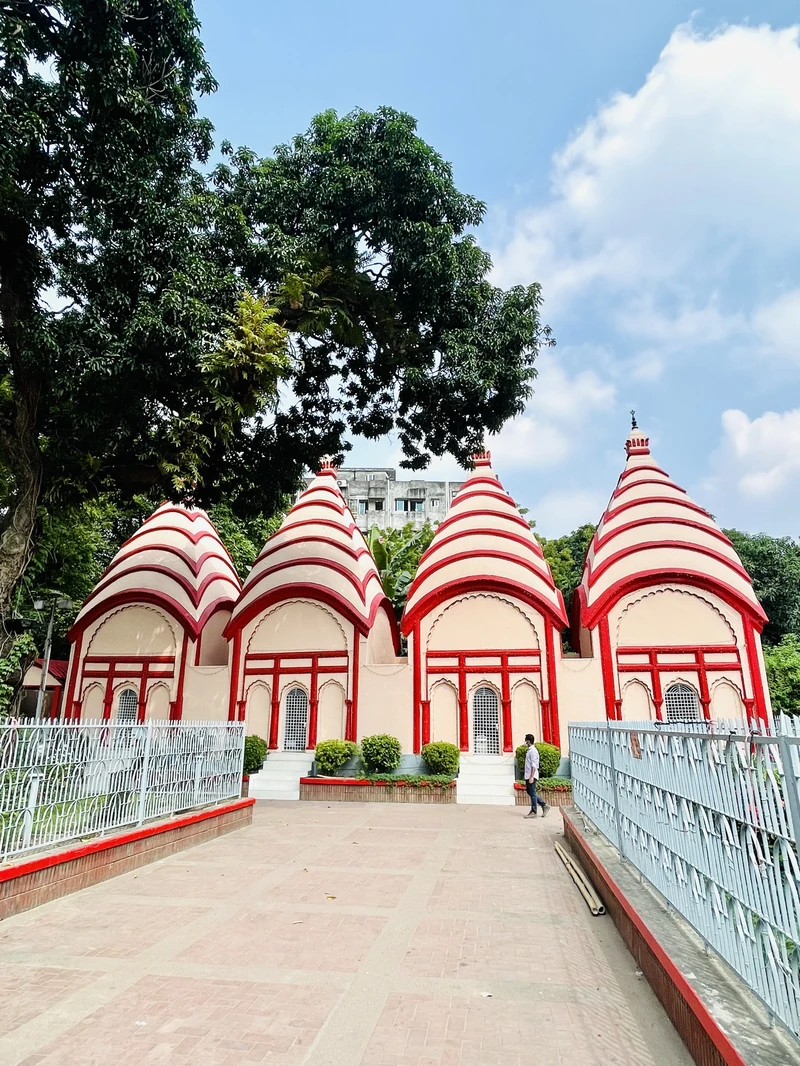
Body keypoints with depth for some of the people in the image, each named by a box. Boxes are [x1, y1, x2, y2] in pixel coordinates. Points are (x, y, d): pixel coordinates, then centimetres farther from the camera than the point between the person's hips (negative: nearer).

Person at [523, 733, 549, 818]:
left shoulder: (533, 751, -15)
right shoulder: (529, 750, 14)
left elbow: (534, 765, -20)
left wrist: (531, 777, -23)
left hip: (531, 776, -10)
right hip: (528, 776, 10)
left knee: (532, 793, -2)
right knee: (530, 792, 14)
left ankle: (533, 812, 5)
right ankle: (544, 805, 20)